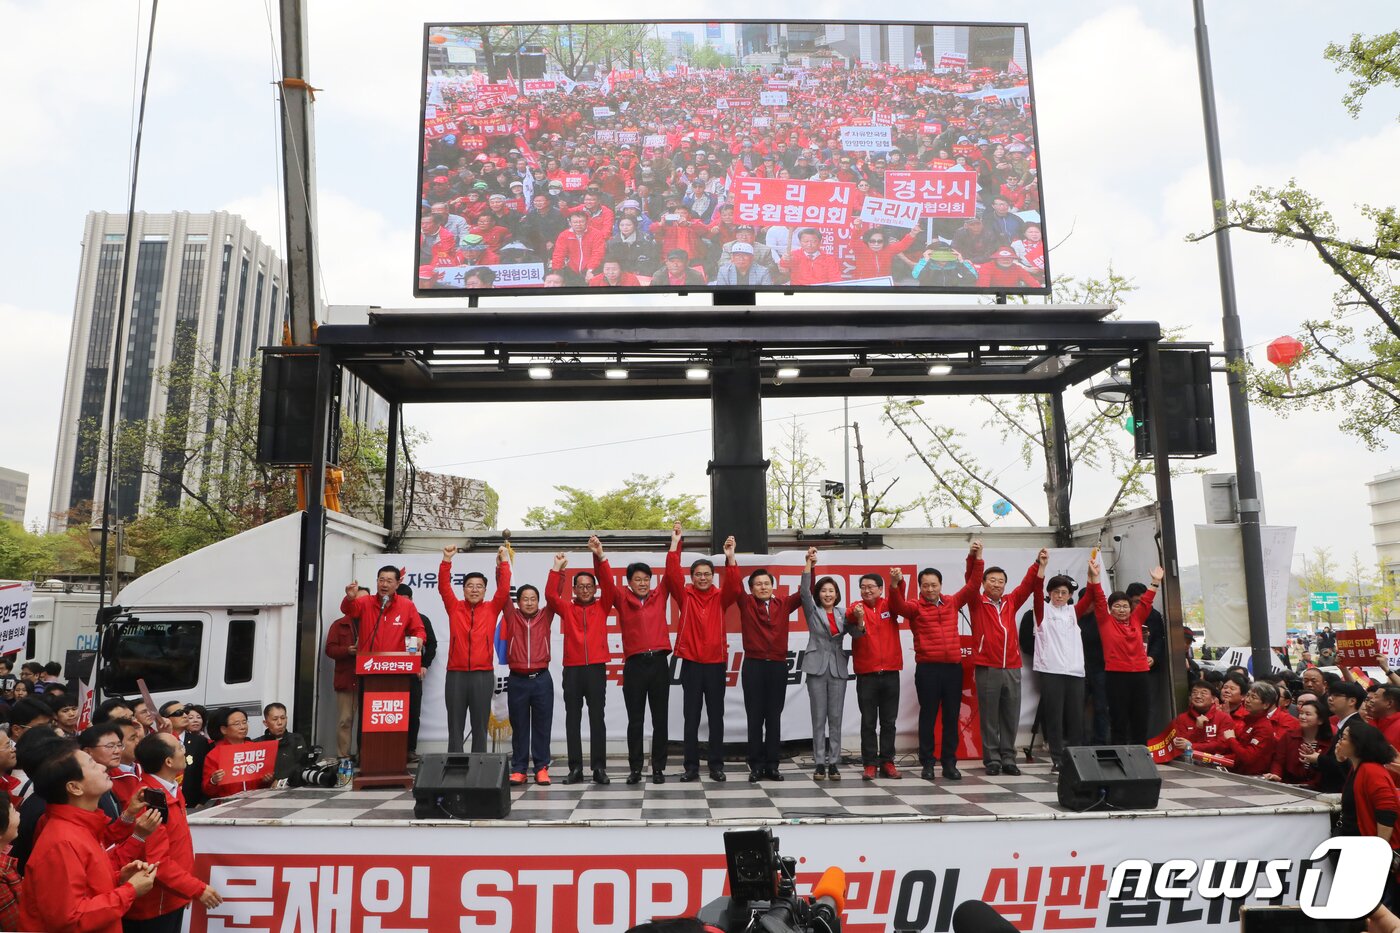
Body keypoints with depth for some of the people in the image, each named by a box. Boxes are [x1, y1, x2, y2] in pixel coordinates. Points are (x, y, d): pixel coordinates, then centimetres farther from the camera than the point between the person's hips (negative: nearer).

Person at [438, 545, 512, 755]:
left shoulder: (492, 609, 7)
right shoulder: (454, 607, 8)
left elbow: (504, 589, -4)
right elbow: (443, 587, -3)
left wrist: (504, 562, -10)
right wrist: (446, 560, -14)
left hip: (483, 675, 0)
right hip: (456, 674, 0)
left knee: (480, 726, 6)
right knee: (455, 726, 5)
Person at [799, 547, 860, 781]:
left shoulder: (843, 613, 10)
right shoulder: (812, 611, 4)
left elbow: (856, 634, 1)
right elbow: (804, 591, -11)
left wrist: (860, 620, -21)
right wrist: (809, 563, -20)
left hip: (838, 668, 2)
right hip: (817, 667, -2)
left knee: (835, 717, 3)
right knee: (819, 717, 0)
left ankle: (833, 763, 9)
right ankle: (819, 763, 5)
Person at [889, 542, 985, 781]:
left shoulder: (952, 603, 11)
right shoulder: (916, 607, 1)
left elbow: (972, 585, 11)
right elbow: (898, 606, -17)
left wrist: (976, 558, 3)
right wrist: (895, 584, -34)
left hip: (953, 667, 3)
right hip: (927, 668, -3)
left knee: (951, 716, 7)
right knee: (928, 716, 3)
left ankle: (950, 763, 15)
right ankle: (927, 763, 10)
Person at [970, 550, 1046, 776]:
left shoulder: (1010, 602, 13)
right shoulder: (977, 603, 2)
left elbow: (1028, 585, 5)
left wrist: (1039, 565, -8)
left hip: (1012, 668, 4)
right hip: (987, 669, -4)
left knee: (1011, 717, 8)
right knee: (989, 717, 3)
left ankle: (1008, 758, 17)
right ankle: (992, 759, 10)